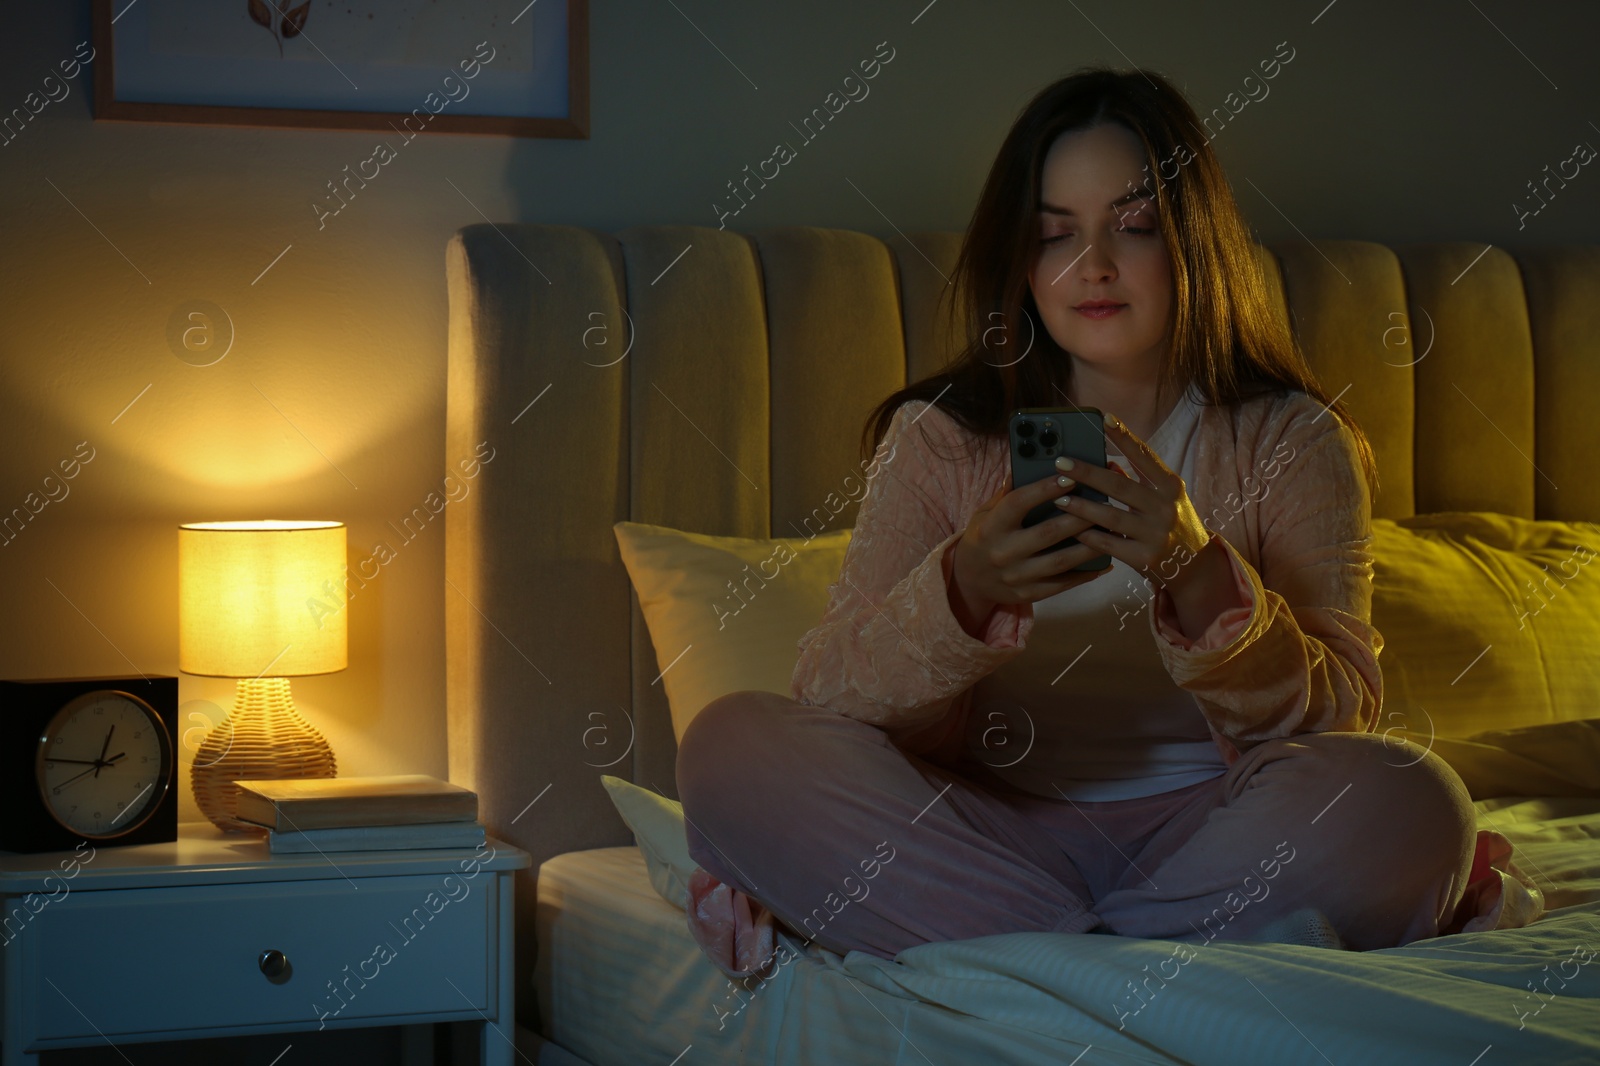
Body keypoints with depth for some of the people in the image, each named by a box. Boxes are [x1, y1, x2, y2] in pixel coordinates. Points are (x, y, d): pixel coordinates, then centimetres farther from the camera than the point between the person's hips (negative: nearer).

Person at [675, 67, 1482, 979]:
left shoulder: (1291, 442, 4)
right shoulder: (942, 437, 7)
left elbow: (1342, 714, -7)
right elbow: (828, 695, -5)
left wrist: (1198, 581, -25)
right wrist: (963, 590, -25)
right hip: (992, 826, 2)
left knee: (1407, 800, -32)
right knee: (733, 744, -24)